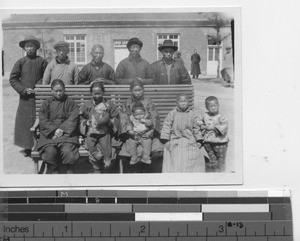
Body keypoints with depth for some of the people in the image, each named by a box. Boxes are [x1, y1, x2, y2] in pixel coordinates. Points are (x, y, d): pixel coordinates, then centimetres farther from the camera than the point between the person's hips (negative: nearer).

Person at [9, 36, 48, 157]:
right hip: (25, 97, 1)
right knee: (25, 121, 1)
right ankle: (27, 147, 8)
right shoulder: (20, 62, 4)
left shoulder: (42, 61, 3)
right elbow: (12, 79, 5)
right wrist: (23, 90, -6)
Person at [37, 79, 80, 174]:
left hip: (66, 132, -1)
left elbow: (73, 120, 2)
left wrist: (62, 129, -13)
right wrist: (54, 130, -11)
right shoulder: (46, 103, 15)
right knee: (50, 152, -29)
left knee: (67, 151, -30)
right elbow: (43, 121, 5)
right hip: (49, 133, 1)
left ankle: (68, 171, -7)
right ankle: (53, 172, -9)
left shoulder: (70, 102, 14)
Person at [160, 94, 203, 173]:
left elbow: (196, 128, 11)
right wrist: (166, 140, -7)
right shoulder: (172, 114, -1)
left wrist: (199, 140, 8)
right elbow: (166, 126, -2)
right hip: (175, 143, -2)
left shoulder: (193, 115, 5)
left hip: (189, 142, 2)